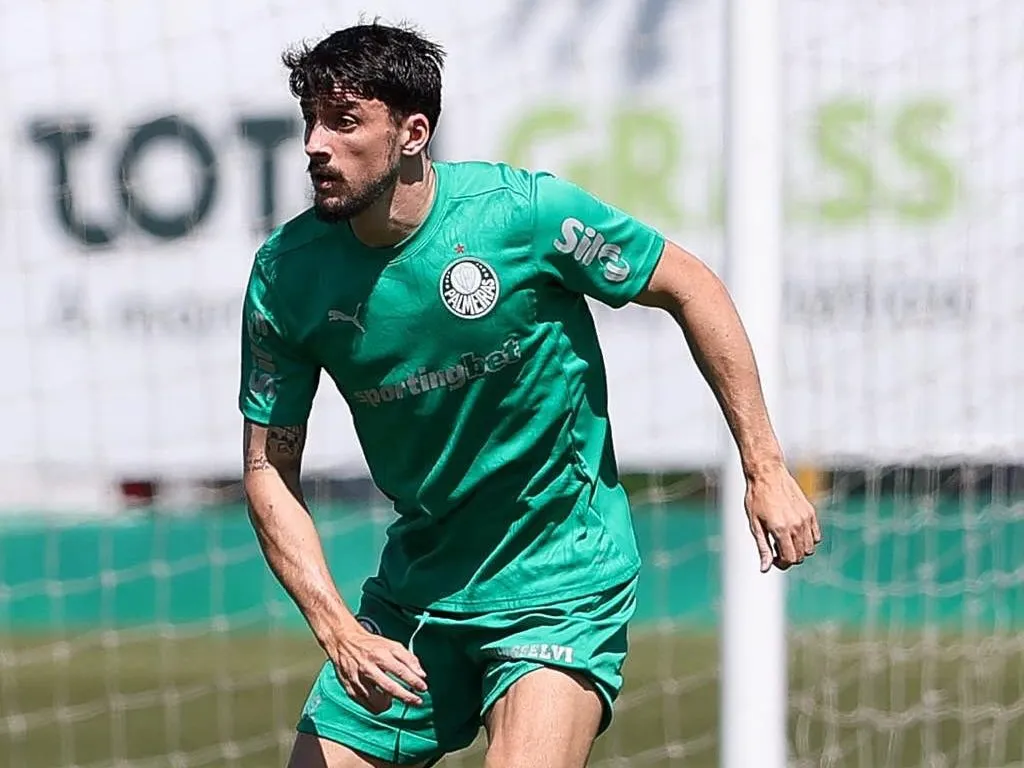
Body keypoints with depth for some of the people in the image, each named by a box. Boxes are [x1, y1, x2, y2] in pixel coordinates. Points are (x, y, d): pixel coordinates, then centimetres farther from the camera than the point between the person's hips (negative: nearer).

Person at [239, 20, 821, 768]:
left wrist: (766, 470, -4)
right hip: (415, 588, 4)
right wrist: (338, 631, -18)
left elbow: (691, 288, -4)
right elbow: (270, 469, -4)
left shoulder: (526, 210, -18)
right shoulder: (286, 273, -9)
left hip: (561, 581, -4)